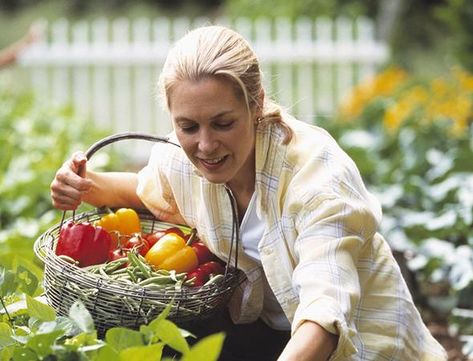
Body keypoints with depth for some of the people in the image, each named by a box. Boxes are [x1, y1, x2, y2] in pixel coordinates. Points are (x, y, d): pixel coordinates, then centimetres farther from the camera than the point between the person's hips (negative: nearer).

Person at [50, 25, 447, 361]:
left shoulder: (318, 172, -29)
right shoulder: (182, 156, -11)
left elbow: (324, 312, -40)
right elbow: (147, 189, 16)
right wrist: (88, 186, -6)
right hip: (263, 327, 6)